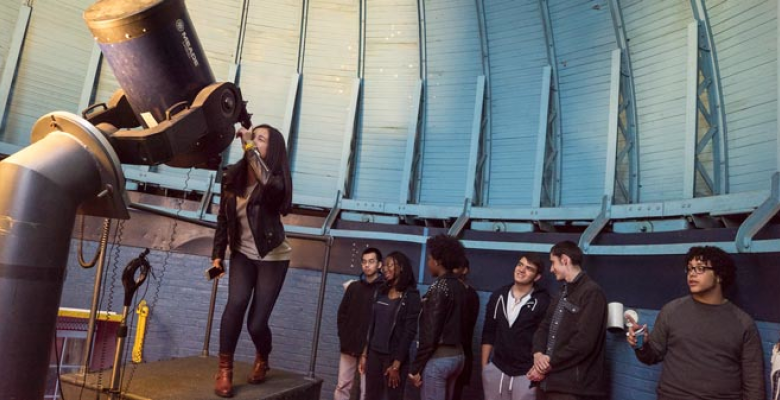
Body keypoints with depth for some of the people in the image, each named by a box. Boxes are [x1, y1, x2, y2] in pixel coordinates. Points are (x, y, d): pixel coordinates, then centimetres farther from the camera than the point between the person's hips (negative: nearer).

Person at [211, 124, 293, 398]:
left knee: (256, 322, -4)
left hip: (273, 257, -3)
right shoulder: (232, 176, -3)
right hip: (243, 253, 3)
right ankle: (224, 370, -5)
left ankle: (262, 358, 31)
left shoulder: (276, 181, -17)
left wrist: (250, 146, -39)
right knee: (236, 303, -23)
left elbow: (267, 182, -44)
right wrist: (217, 254, 1)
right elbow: (223, 218, 5)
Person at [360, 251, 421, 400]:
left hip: (394, 356, -5)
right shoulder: (381, 292, 8)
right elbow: (372, 324, 11)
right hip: (374, 353, 5)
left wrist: (396, 364, -15)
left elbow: (409, 332, -12)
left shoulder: (411, 295, -9)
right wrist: (365, 353, 9)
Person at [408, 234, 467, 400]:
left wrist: (416, 367, -13)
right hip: (457, 355, 9)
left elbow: (430, 332, -18)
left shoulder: (439, 288, -15)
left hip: (438, 357, -9)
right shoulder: (460, 287, 9)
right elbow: (459, 324, 10)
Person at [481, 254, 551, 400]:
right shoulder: (498, 296, 5)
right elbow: (488, 333, 10)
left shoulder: (542, 301, -7)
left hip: (526, 373, -4)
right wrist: (484, 366, 8)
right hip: (497, 370, 4)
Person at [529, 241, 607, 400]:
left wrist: (548, 365, -13)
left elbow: (584, 342, -20)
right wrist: (538, 353, -7)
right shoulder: (562, 294, 17)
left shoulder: (592, 293, -12)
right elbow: (544, 327, 13)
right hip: (553, 382, 8)